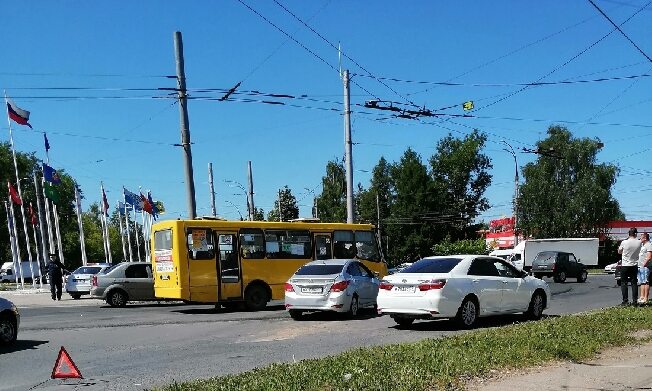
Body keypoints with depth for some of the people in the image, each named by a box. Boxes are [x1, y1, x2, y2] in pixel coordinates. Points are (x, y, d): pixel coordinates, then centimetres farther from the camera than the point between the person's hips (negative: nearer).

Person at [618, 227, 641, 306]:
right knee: (634, 283, 9)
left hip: (625, 265, -2)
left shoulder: (624, 242, -13)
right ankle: (635, 301, 8)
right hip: (634, 265, 2)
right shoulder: (639, 242, -7)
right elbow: (638, 251, 11)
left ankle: (625, 301, 0)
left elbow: (619, 252, 2)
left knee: (624, 283, 4)